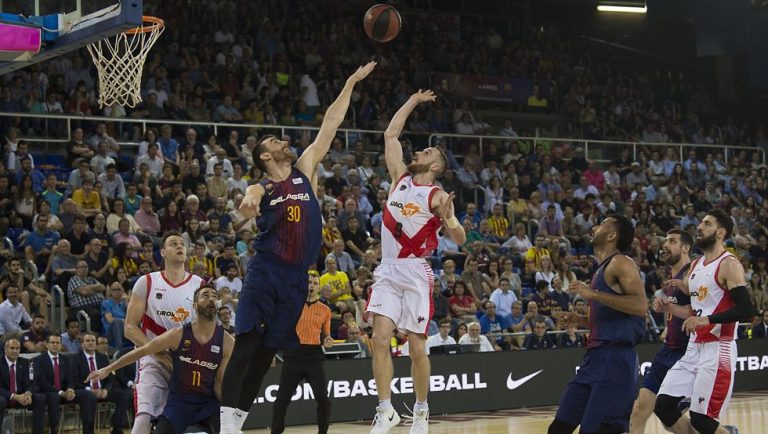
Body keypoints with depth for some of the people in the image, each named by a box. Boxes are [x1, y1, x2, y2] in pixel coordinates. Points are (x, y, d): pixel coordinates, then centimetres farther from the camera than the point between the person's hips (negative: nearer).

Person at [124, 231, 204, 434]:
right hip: (154, 361, -3)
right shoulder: (146, 283, -2)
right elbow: (130, 328, -4)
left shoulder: (199, 285, 3)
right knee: (144, 417, -20)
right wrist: (158, 352, -16)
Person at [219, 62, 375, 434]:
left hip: (297, 276, 4)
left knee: (267, 351, 5)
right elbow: (247, 209, -17)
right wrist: (248, 205, -41)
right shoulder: (260, 190, 6)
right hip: (265, 270, -3)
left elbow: (329, 125, 13)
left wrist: (351, 83, 12)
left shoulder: (305, 171, 15)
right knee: (245, 345, -12)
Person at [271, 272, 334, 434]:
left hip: (314, 355, 1)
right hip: (294, 354, 0)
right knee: (282, 399, 0)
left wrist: (327, 342, -5)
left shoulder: (325, 310, 10)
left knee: (323, 399, -8)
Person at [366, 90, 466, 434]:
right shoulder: (400, 177, 11)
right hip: (387, 270, 4)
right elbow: (390, 134, 17)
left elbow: (460, 240, -8)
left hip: (415, 273, -4)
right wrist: (414, 101, 20)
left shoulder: (437, 196, -2)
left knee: (416, 347, -1)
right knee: (381, 338, -9)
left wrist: (447, 218, -27)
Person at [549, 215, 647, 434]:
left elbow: (640, 305, -21)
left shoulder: (621, 263, -7)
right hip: (595, 357, 10)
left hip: (615, 359, -10)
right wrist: (580, 320, 15)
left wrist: (592, 294, -21)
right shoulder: (602, 270, 22)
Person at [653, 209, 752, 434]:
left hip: (718, 350, -8)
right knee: (662, 406, 3)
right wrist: (671, 308, 5)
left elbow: (746, 309, -20)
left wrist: (707, 320, -27)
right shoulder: (695, 265, 15)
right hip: (694, 348, 8)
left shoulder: (729, 265, -10)